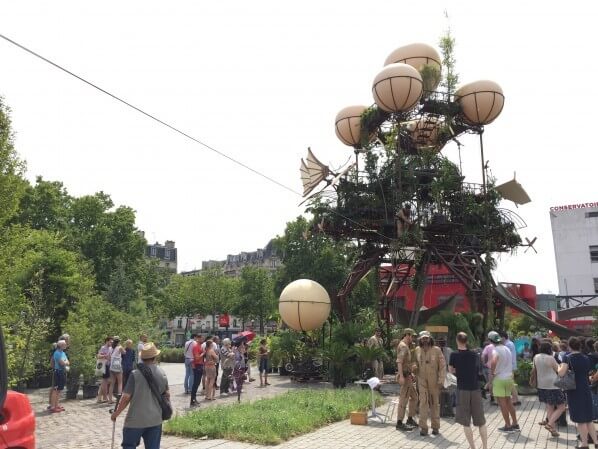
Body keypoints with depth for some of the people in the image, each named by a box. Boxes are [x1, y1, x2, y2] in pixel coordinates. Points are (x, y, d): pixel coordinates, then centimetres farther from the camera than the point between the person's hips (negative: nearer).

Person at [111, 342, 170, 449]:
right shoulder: (162, 373, -2)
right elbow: (167, 394, 8)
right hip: (155, 419, 4)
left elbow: (126, 398, -13)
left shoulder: (136, 374, -14)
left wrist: (116, 413, 2)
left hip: (136, 419, -3)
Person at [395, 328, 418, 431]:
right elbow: (399, 361, -26)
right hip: (404, 376, -10)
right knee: (403, 399, -6)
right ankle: (399, 423, -1)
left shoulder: (406, 346, 18)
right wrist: (401, 376, -32)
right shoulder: (403, 346, -15)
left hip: (408, 376, 10)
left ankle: (410, 419, 25)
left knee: (414, 396, 17)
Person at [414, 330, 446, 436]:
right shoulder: (417, 350, 2)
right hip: (422, 380, 1)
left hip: (434, 381, -1)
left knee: (435, 403, 10)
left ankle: (435, 427, 22)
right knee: (423, 403, -6)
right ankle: (423, 427, -2)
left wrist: (441, 380, -13)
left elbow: (442, 366, -7)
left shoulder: (436, 350, -8)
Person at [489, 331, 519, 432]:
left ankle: (508, 425, 5)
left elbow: (494, 362, -34)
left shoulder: (496, 350, -17)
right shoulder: (507, 349, 9)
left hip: (499, 378, -8)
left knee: (502, 403, 1)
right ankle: (515, 424, 21)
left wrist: (492, 373, -21)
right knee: (508, 401, 18)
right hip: (509, 377, 8)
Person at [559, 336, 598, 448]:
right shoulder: (586, 358, 4)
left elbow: (561, 373, -24)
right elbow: (588, 373, 17)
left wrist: (559, 367, -4)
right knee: (588, 418, 16)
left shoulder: (568, 358, -13)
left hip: (574, 391, -5)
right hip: (585, 390, 5)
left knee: (580, 420, 4)